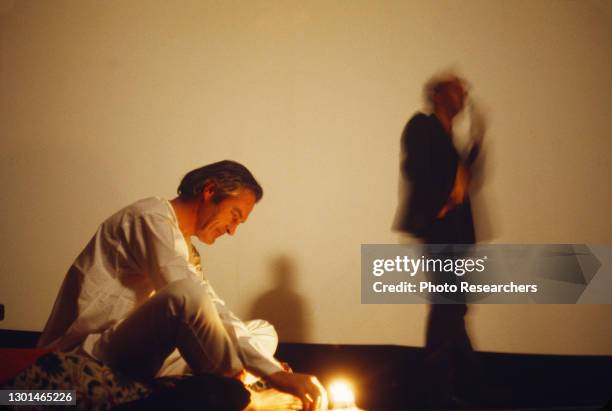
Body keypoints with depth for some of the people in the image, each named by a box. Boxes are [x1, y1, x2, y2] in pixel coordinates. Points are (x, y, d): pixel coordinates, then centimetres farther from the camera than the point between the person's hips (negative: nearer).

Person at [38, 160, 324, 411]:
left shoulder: (186, 250, 19)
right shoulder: (151, 218, -12)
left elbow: (216, 315, 15)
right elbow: (187, 302, -24)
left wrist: (271, 370, -1)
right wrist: (272, 372, -25)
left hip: (141, 363, 9)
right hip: (93, 360, -9)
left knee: (262, 332, 9)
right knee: (186, 295, -36)